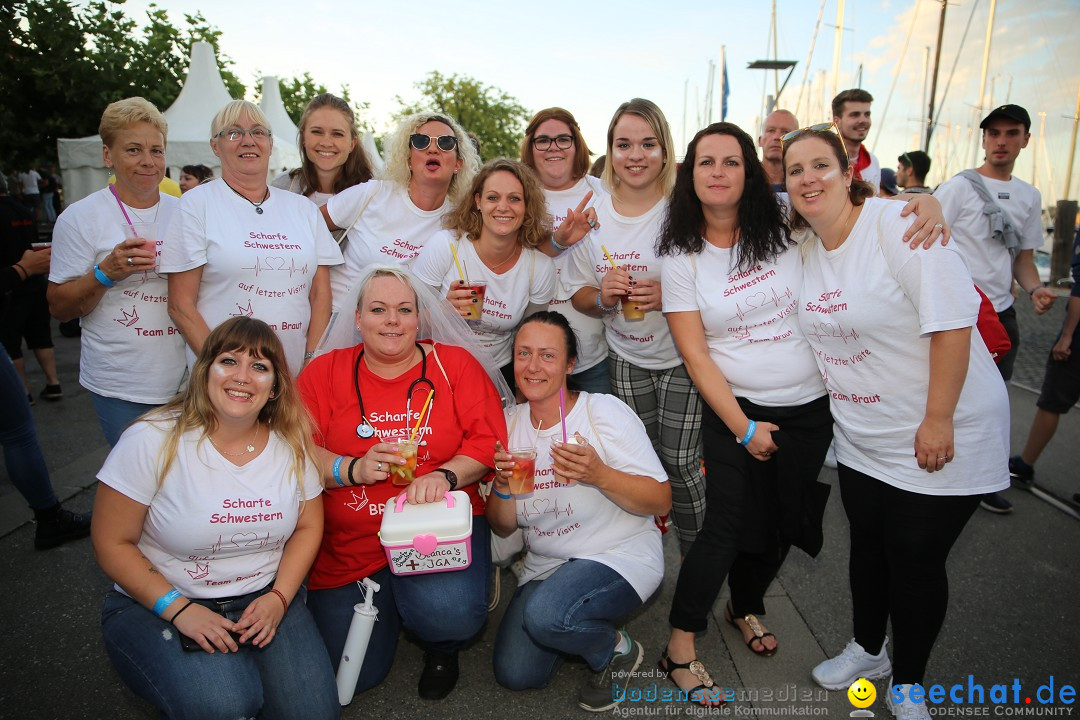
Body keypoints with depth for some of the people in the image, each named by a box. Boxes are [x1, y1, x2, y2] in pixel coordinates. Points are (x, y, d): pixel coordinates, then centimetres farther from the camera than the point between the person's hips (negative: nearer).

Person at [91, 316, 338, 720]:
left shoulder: (292, 444, -4)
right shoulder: (153, 441, -14)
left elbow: (308, 527, 5)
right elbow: (112, 544, -9)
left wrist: (279, 598, -9)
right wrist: (179, 609, -18)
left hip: (263, 599, 3)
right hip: (156, 605, -2)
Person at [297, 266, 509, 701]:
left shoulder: (456, 365, 1)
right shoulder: (324, 372, 3)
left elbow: (488, 441, -5)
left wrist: (444, 476, -22)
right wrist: (353, 469, -22)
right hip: (348, 542, 2)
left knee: (449, 613, -28)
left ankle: (441, 648, 14)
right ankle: (387, 605, 35)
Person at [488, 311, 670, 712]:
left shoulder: (604, 411, -13)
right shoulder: (509, 423, 0)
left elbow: (661, 501, -14)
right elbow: (503, 528, 4)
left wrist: (599, 474, -31)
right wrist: (502, 487, -18)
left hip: (622, 555, -5)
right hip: (545, 566, 5)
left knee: (544, 615, -30)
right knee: (515, 673, -8)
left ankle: (617, 650, 2)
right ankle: (578, 627, 21)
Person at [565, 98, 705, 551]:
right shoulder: (592, 217, 0)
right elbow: (579, 294, 6)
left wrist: (670, 296, -24)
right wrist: (602, 297, -16)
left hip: (683, 358, -3)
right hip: (625, 359, 3)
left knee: (679, 461, -3)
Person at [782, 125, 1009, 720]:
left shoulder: (899, 225, -18)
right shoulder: (806, 247, 3)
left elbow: (951, 323, -22)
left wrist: (939, 421, -22)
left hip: (938, 435, -6)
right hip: (861, 437, 6)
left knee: (916, 560, 6)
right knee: (867, 546, 18)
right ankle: (867, 650, 42)